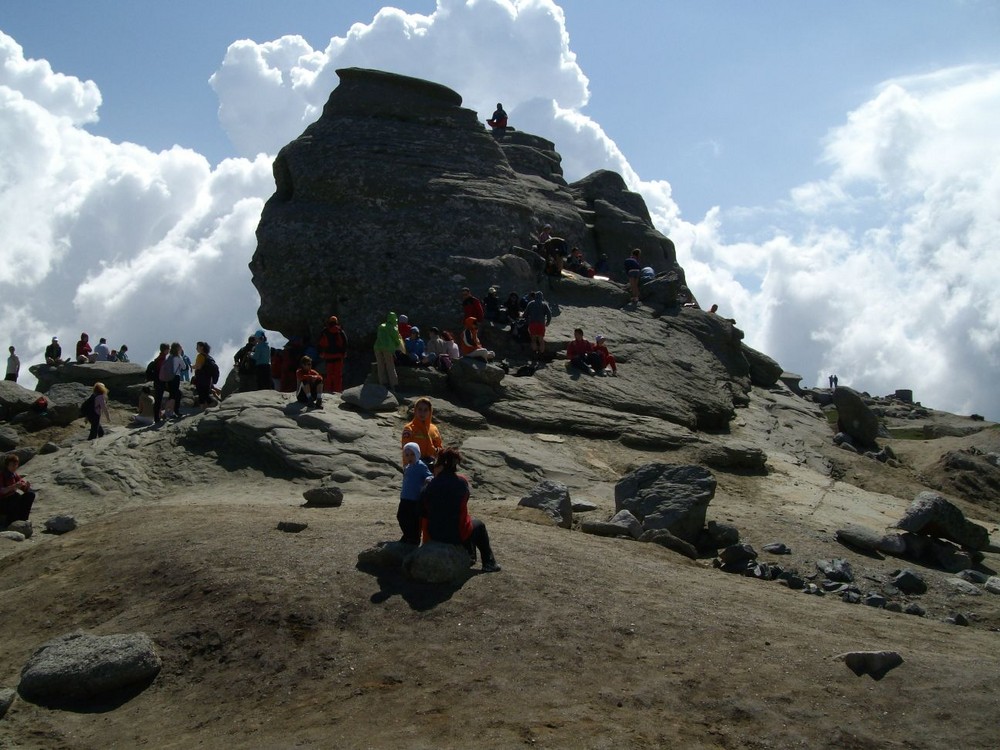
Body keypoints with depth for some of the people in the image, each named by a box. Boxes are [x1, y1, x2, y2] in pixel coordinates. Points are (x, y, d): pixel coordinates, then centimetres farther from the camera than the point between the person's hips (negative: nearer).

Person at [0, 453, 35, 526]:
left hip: (12, 501, 6)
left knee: (30, 494, -13)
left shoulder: (15, 476, 4)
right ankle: (9, 522, -20)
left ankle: (22, 519, -9)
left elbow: (25, 490, 3)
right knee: (17, 496, -33)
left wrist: (27, 486, -19)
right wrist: (14, 486, -40)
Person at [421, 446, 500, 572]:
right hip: (457, 535, -3)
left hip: (434, 535, 3)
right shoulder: (462, 482, -13)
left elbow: (423, 512, -4)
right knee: (479, 525, 28)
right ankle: (489, 563, 32)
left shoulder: (430, 485, -11)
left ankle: (470, 557, 45)